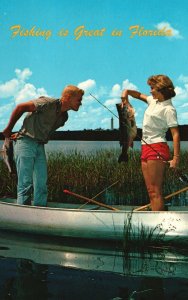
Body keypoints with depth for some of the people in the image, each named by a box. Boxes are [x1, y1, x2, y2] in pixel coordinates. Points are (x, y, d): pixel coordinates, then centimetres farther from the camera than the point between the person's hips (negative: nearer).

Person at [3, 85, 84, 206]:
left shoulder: (64, 117, 10)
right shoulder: (49, 103, -16)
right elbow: (20, 107, -10)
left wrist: (19, 134, 17)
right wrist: (9, 129, 0)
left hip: (40, 146, 8)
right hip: (26, 143, -8)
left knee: (42, 185, 5)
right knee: (25, 184, -8)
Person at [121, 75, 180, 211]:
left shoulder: (168, 109, -10)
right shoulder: (153, 101, 15)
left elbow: (176, 133, -17)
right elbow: (139, 95, 33)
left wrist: (176, 157, -25)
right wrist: (127, 92, 11)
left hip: (157, 149, -9)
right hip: (146, 148, 9)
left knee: (155, 191, -9)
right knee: (151, 191, 9)